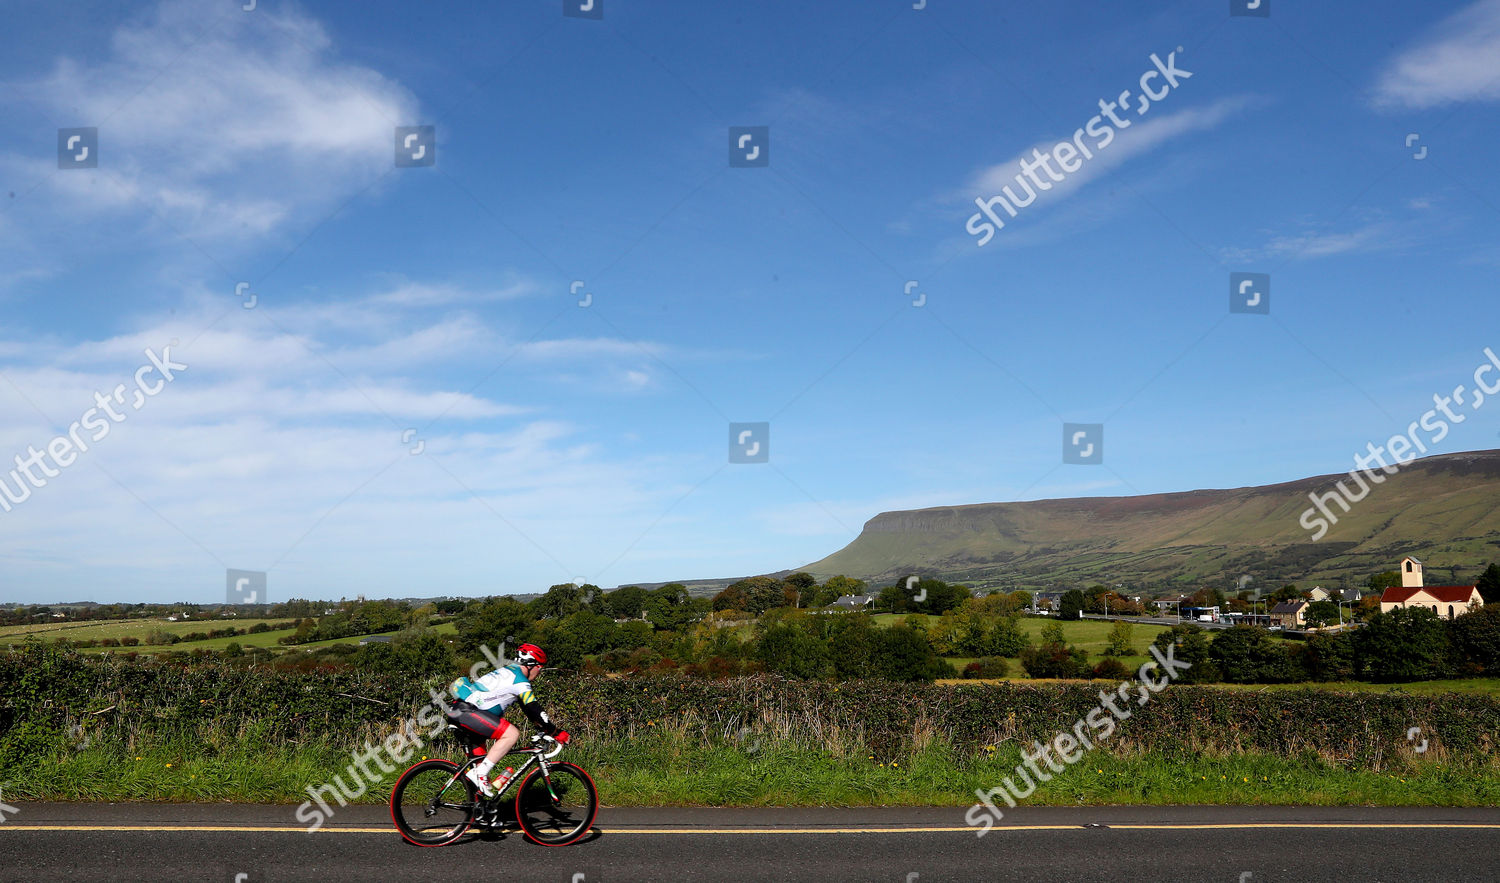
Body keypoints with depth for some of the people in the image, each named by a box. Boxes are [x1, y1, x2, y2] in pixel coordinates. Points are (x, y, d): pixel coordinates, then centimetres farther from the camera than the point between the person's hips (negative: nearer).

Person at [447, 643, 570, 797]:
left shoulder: (509, 672, 23)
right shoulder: (520, 680, -8)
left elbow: (529, 708, 29)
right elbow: (535, 710, -10)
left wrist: (545, 729, 28)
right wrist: (556, 733, -1)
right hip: (466, 711, -11)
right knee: (512, 734, -15)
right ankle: (480, 773, -13)